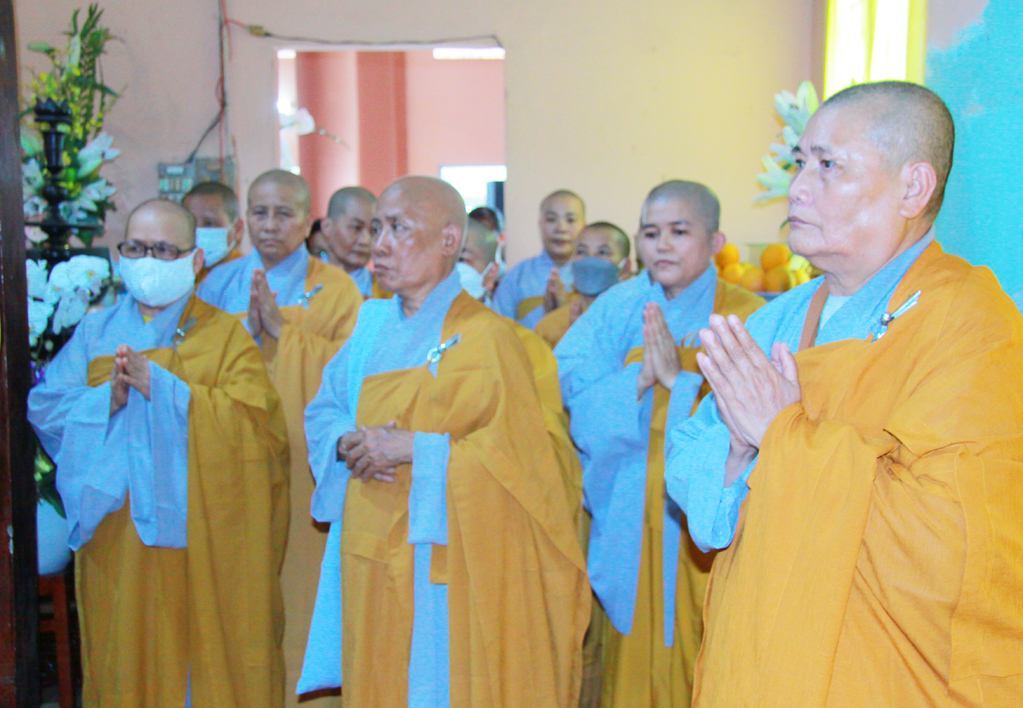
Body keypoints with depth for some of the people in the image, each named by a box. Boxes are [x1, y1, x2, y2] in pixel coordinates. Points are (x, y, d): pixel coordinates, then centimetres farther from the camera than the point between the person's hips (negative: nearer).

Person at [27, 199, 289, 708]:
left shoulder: (226, 335, 2)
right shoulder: (95, 332, 12)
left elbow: (252, 421, -12)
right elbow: (43, 407, 3)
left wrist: (160, 386, -18)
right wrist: (108, 398, -15)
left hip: (199, 535, -2)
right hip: (118, 537, 3)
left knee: (197, 645, 3)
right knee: (127, 653, 8)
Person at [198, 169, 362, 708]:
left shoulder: (335, 288, 4)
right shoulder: (221, 282, 12)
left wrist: (283, 330, -12)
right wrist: (245, 332, -10)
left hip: (305, 466, -2)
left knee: (302, 584, -2)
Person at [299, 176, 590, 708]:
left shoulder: (486, 336, -11)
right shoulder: (371, 325, 9)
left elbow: (517, 449, -16)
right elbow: (324, 410, 14)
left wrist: (413, 449, -19)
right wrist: (348, 445, -8)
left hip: (444, 559, -6)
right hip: (371, 557, 6)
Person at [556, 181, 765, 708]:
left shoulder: (746, 317, -4)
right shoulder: (618, 309, 5)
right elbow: (571, 389, -5)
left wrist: (679, 377, -22)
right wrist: (640, 376, -20)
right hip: (627, 521, 3)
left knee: (694, 665, 5)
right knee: (629, 664, 12)